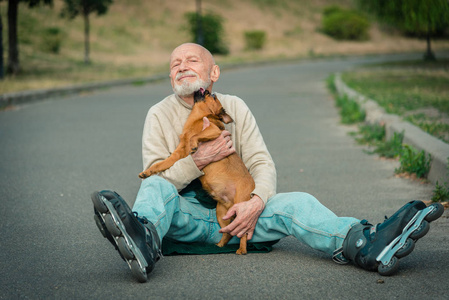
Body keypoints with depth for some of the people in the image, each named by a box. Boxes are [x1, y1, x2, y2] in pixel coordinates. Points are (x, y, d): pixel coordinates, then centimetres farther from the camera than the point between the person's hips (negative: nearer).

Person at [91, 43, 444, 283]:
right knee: (156, 189, -33)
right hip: (187, 214, -1)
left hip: (236, 212, 1)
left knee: (294, 202, -26)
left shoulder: (234, 107, 9)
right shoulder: (160, 115, 4)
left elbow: (262, 163, 2)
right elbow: (155, 177, -4)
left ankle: (365, 243, -53)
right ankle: (144, 240, -69)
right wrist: (198, 161, -20)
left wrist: (257, 202, -19)